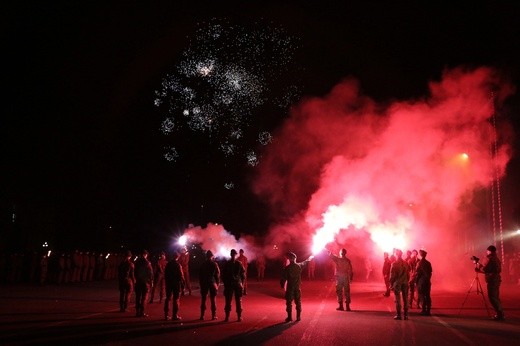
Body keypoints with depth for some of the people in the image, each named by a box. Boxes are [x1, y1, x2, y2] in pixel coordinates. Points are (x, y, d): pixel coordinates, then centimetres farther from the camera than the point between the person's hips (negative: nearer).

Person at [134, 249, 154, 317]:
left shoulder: (137, 262, 4)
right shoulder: (147, 262, -10)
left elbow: (135, 272, 8)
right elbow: (150, 273, -10)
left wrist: (136, 279, 13)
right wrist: (151, 281, -2)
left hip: (138, 282, 4)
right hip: (145, 282, -4)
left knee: (138, 297, 11)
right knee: (144, 298, 0)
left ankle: (137, 312, 13)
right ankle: (142, 312, -2)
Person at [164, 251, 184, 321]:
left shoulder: (168, 264, 3)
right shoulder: (177, 264, -14)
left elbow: (165, 274, 8)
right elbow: (181, 275, -15)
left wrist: (166, 282, 15)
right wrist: (182, 281, -3)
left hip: (168, 283, 5)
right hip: (176, 283, -5)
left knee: (168, 299, 13)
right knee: (176, 299, 2)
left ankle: (166, 315, 15)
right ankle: (175, 315, 2)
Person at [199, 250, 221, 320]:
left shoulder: (203, 264, 1)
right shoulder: (214, 264, -7)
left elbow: (200, 274, 4)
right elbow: (218, 274, -7)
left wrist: (201, 283, 11)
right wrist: (218, 283, 2)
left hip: (204, 283, 2)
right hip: (212, 283, -2)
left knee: (203, 300, 8)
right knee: (213, 300, 4)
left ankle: (202, 316, 7)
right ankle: (214, 315, 3)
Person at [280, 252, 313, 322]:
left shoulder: (287, 268, -11)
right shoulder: (299, 266, 0)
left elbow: (284, 278, -10)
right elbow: (305, 263, 22)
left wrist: (282, 285, 5)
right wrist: (309, 259, 42)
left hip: (290, 287, -3)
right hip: (297, 287, 3)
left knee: (289, 302, 5)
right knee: (298, 302, 12)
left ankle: (289, 317, 6)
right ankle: (298, 317, 15)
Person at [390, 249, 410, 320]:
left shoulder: (394, 264, -11)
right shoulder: (406, 263, 2)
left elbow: (392, 275, -10)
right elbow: (408, 274, 5)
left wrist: (391, 284, -2)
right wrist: (407, 281, 14)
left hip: (397, 283, -4)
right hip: (405, 283, 4)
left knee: (398, 299, 2)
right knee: (405, 299, 10)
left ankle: (398, 315, 3)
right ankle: (406, 315, 14)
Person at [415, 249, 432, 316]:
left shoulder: (419, 263, -12)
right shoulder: (428, 263, 7)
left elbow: (417, 273, -11)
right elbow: (430, 272, 11)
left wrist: (416, 280, 0)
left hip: (421, 281, -6)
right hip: (428, 281, 6)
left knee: (422, 296, 0)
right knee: (427, 296, 8)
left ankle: (424, 310, -2)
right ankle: (428, 310, 11)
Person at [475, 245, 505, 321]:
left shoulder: (491, 259, -15)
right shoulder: (496, 259, 15)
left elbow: (485, 270, -18)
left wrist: (479, 267, 1)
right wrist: (481, 266, 18)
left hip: (492, 280, -10)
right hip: (496, 280, 10)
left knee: (492, 297, -7)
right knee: (495, 297, 15)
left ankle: (500, 314, -9)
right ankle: (500, 314, 17)